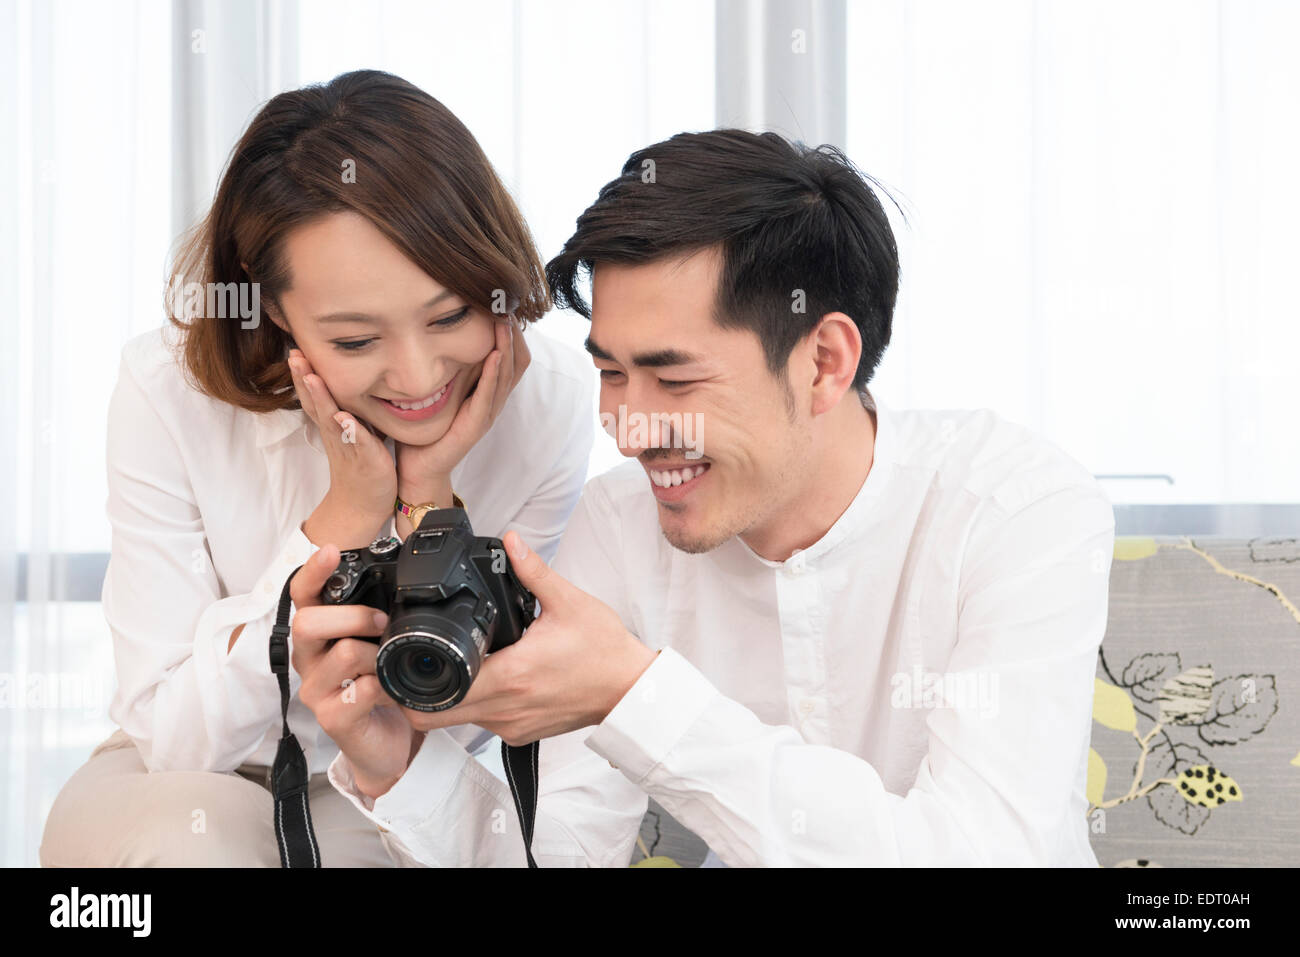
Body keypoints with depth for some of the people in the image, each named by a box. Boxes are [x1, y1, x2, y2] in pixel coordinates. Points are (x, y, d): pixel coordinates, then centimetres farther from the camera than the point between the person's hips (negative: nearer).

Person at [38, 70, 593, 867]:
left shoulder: (551, 400, -18)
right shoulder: (170, 397, -21)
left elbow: (471, 726, -10)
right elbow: (176, 741, -21)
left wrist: (431, 498, -25)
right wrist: (347, 515, -28)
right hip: (187, 790, -1)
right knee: (194, 830, -34)